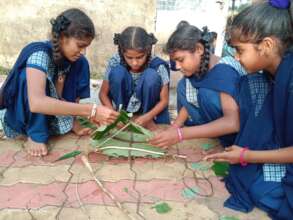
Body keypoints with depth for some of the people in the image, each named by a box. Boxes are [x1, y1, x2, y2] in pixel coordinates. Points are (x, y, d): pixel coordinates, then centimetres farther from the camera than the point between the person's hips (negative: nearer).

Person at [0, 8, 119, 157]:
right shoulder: (39, 53, -33)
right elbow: (36, 103, -49)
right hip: (20, 117, -5)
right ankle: (35, 135, -20)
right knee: (31, 76, -35)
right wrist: (91, 110, -51)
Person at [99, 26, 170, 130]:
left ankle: (148, 119, -9)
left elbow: (164, 100, -14)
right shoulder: (115, 63, -20)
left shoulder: (158, 66, -22)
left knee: (151, 75, -29)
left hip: (148, 111, 0)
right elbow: (103, 93, -9)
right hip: (123, 107, 1)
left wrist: (147, 117, -30)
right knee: (117, 72, -26)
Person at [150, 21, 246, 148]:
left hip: (240, 131, -7)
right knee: (184, 85, -7)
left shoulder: (224, 72, -30)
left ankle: (228, 143, -10)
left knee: (206, 94, -30)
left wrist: (180, 134, -42)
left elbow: (233, 123, -40)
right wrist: (173, 129, -15)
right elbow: (188, 102, 3)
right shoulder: (194, 69, -6)